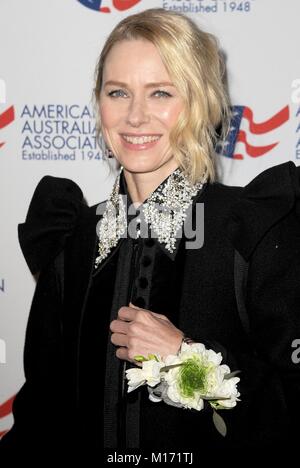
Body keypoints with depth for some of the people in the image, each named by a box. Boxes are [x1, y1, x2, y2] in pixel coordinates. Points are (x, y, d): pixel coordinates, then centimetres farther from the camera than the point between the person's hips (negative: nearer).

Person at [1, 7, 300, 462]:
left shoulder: (263, 228, -8)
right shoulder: (72, 239, 5)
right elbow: (44, 404, 10)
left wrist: (186, 356, -15)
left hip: (200, 445, -2)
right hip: (88, 441, 3)